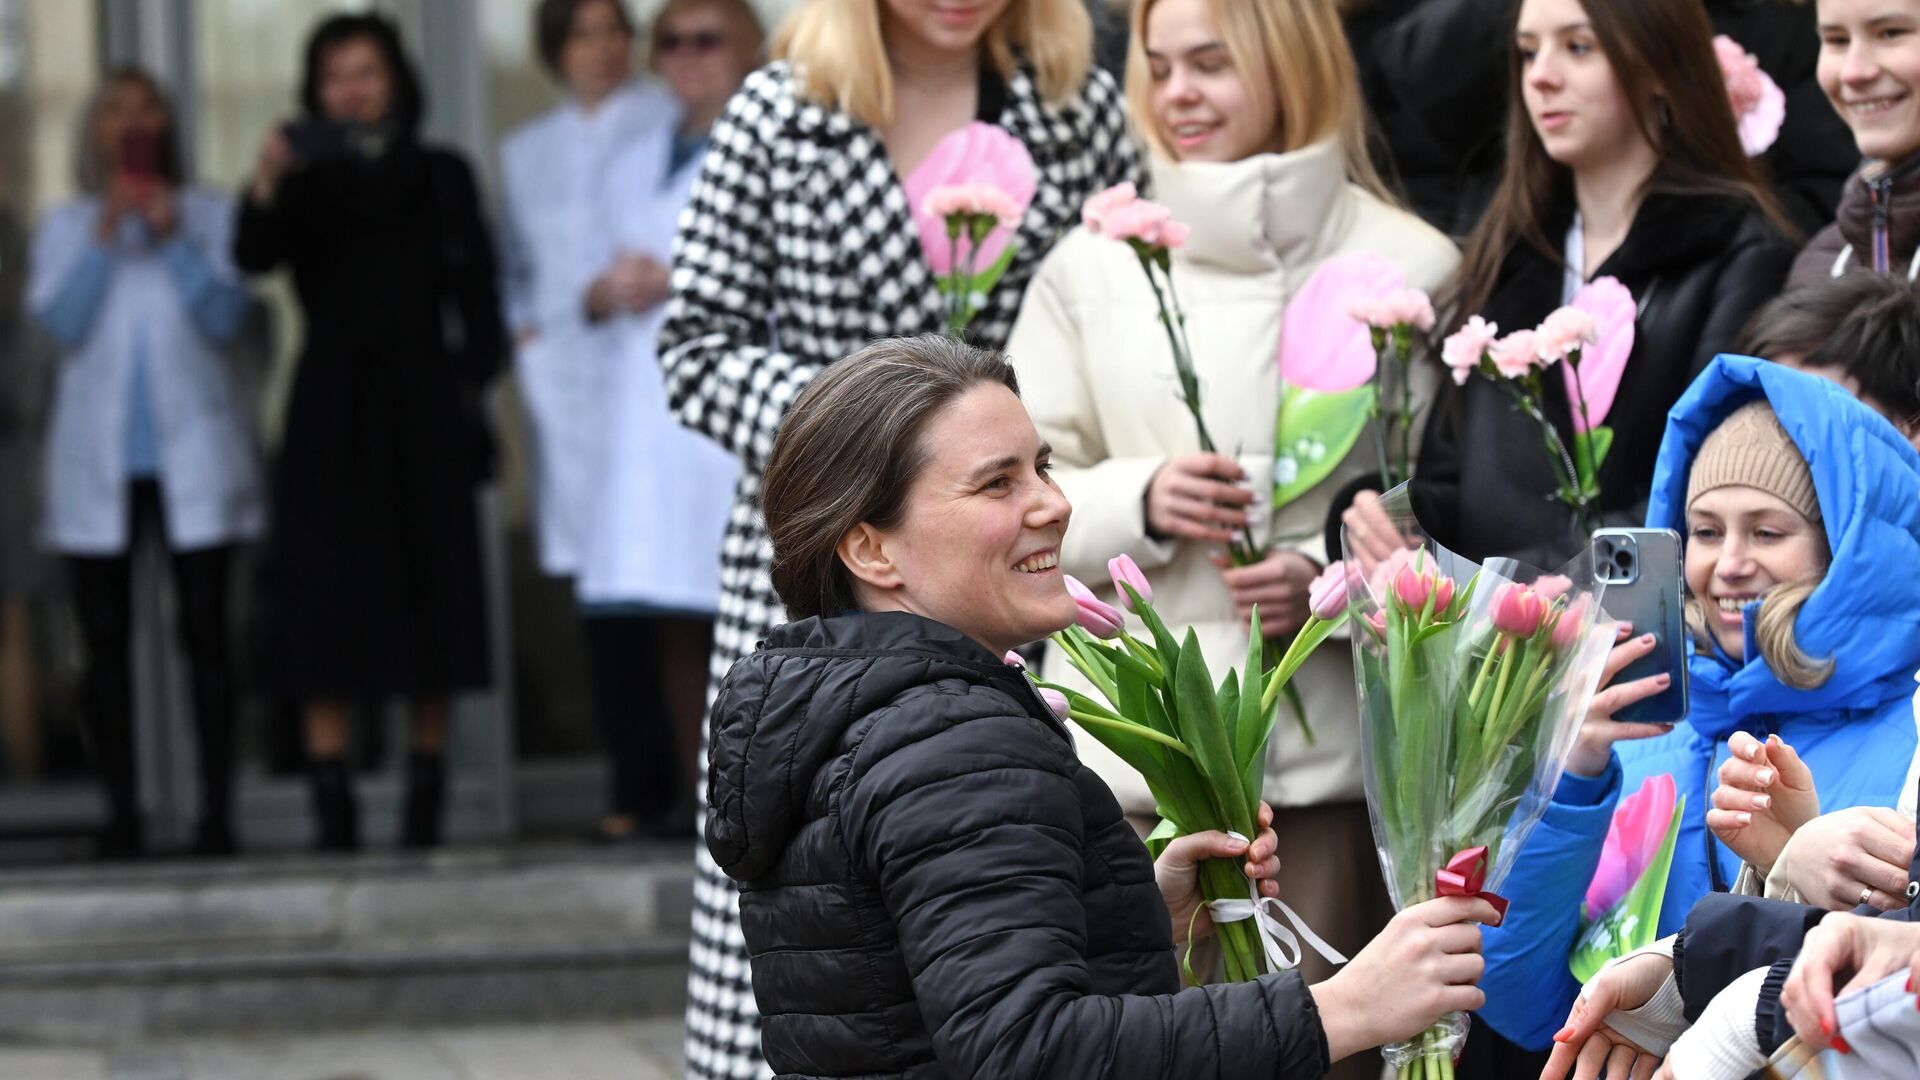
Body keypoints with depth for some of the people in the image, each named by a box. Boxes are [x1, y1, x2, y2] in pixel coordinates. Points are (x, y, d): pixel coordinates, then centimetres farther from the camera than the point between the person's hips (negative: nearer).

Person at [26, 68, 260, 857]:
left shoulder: (211, 216, 8)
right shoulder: (65, 226, 10)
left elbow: (226, 317, -4)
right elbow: (60, 323, -4)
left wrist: (175, 242, -14)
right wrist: (104, 239, -13)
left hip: (193, 456, -1)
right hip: (98, 459, 1)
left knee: (205, 633, -6)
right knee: (106, 638, 0)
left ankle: (216, 810, -7)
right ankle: (121, 812, 2)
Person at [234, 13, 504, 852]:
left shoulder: (441, 178, 10)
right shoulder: (303, 182, 6)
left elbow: (476, 297, 9)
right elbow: (254, 258, -13)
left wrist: (470, 385, -3)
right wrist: (265, 187, -32)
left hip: (421, 408, 1)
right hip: (331, 412, -1)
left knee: (429, 590, 0)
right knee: (326, 596, -7)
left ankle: (427, 785, 7)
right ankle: (332, 803, -8)